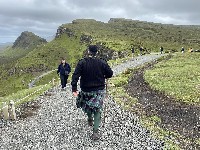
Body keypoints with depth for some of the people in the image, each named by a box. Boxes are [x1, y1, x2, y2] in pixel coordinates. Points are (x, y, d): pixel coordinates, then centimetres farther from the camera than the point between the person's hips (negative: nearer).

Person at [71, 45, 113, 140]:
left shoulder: (82, 63, -9)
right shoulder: (102, 63, -8)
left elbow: (75, 76, -17)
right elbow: (110, 74, -3)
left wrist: (74, 89, -17)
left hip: (86, 90, 1)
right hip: (99, 90, 0)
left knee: (87, 106, 27)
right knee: (97, 110, 7)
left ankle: (90, 119, 51)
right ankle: (95, 131, 1)